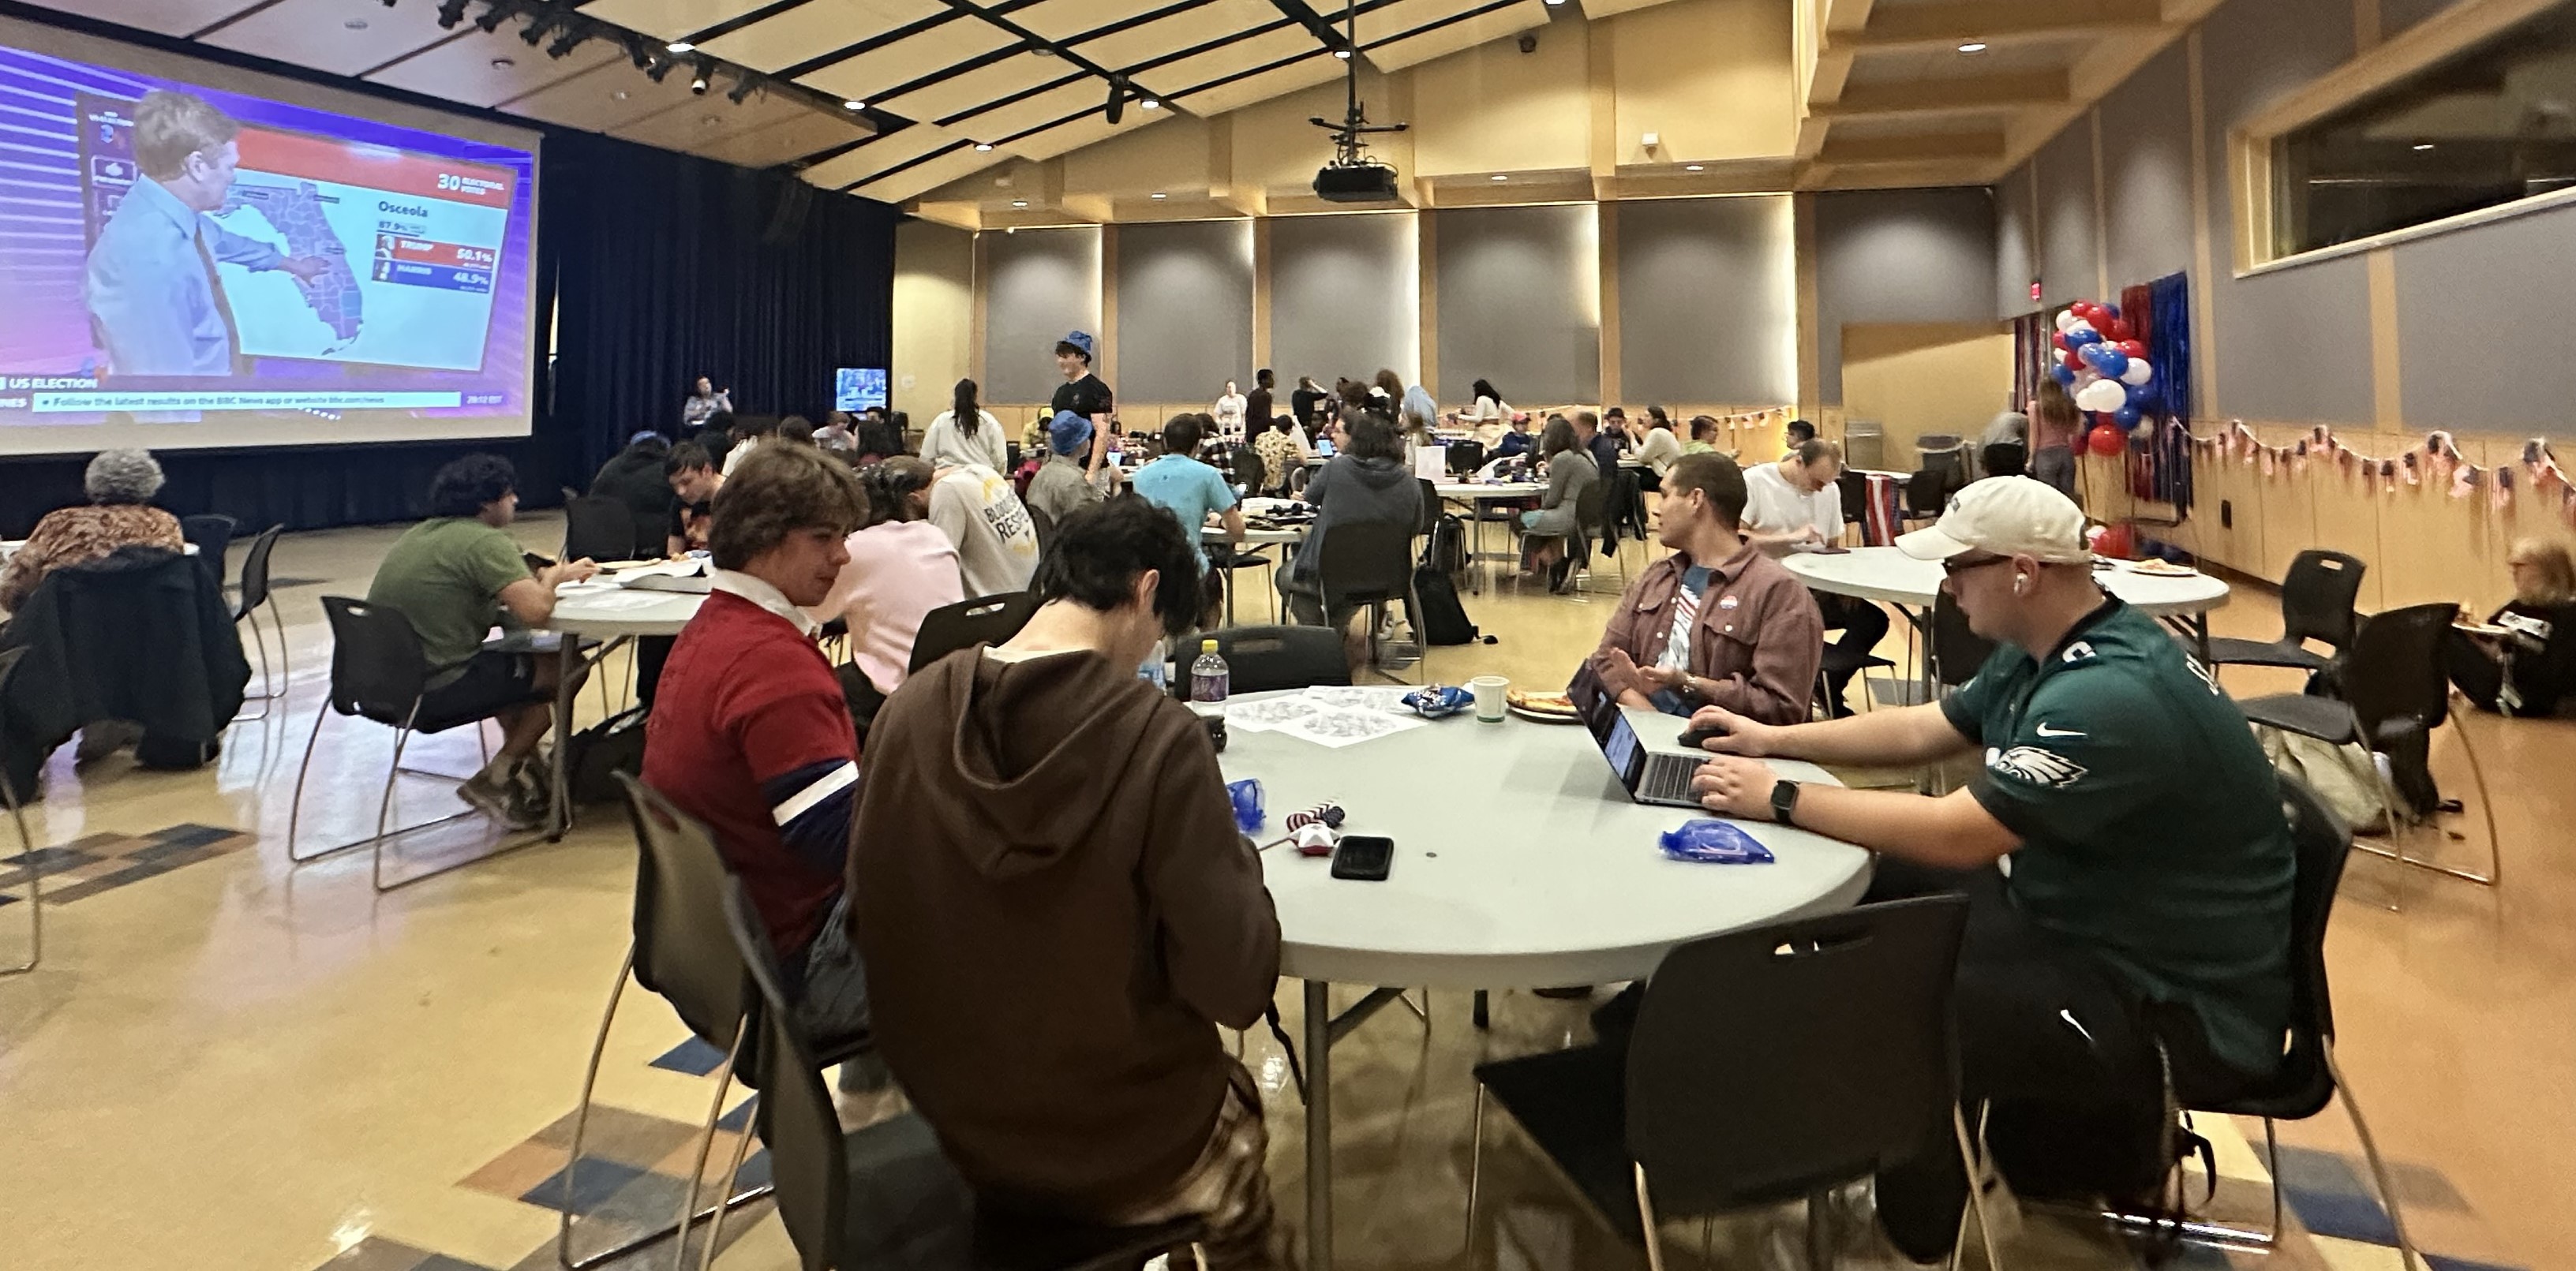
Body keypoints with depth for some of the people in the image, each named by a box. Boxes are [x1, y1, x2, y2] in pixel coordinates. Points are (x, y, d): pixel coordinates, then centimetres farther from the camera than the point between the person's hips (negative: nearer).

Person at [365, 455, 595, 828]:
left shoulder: (419, 533, 16)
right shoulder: (486, 542, -13)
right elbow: (535, 611, -25)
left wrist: (544, 576, 11)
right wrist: (554, 577, -3)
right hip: (434, 692, -10)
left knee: (514, 660, 28)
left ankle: (521, 767, 25)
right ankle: (494, 782, 6)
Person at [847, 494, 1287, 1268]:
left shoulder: (910, 709, -11)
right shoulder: (1158, 738, -25)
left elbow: (871, 921, 1)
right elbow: (1235, 987, -22)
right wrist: (1235, 858, -5)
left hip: (960, 1124, 5)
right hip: (1123, 1151, -4)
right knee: (1235, 1097, 29)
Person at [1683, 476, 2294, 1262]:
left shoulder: (2111, 695, -29)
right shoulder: (2044, 651, 3)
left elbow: (1957, 836, -31)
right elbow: (1923, 731, 14)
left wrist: (1782, 800, -23)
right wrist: (1774, 740, 8)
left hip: (2181, 1004, -10)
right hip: (2082, 922, 10)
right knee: (1879, 890, 5)